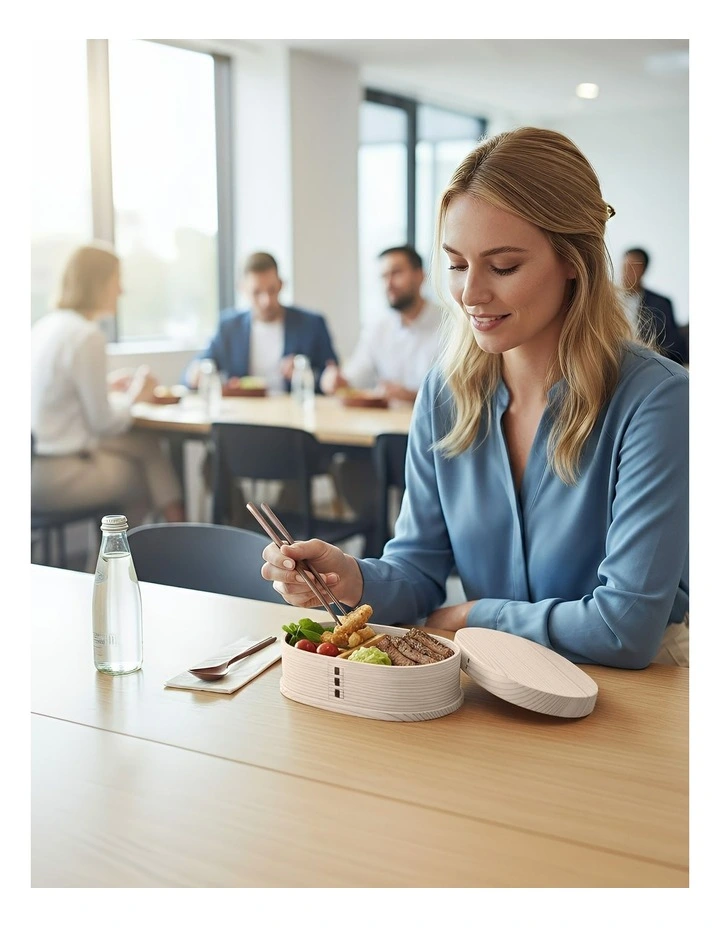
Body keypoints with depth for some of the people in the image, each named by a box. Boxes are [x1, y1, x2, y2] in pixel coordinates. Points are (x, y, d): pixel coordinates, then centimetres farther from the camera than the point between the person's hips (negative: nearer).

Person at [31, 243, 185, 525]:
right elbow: (102, 422, -13)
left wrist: (107, 386, 16)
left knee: (146, 445, 11)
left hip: (34, 460, 8)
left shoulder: (45, 326, 10)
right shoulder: (86, 335, -17)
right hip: (53, 475, -8)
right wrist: (133, 396, 5)